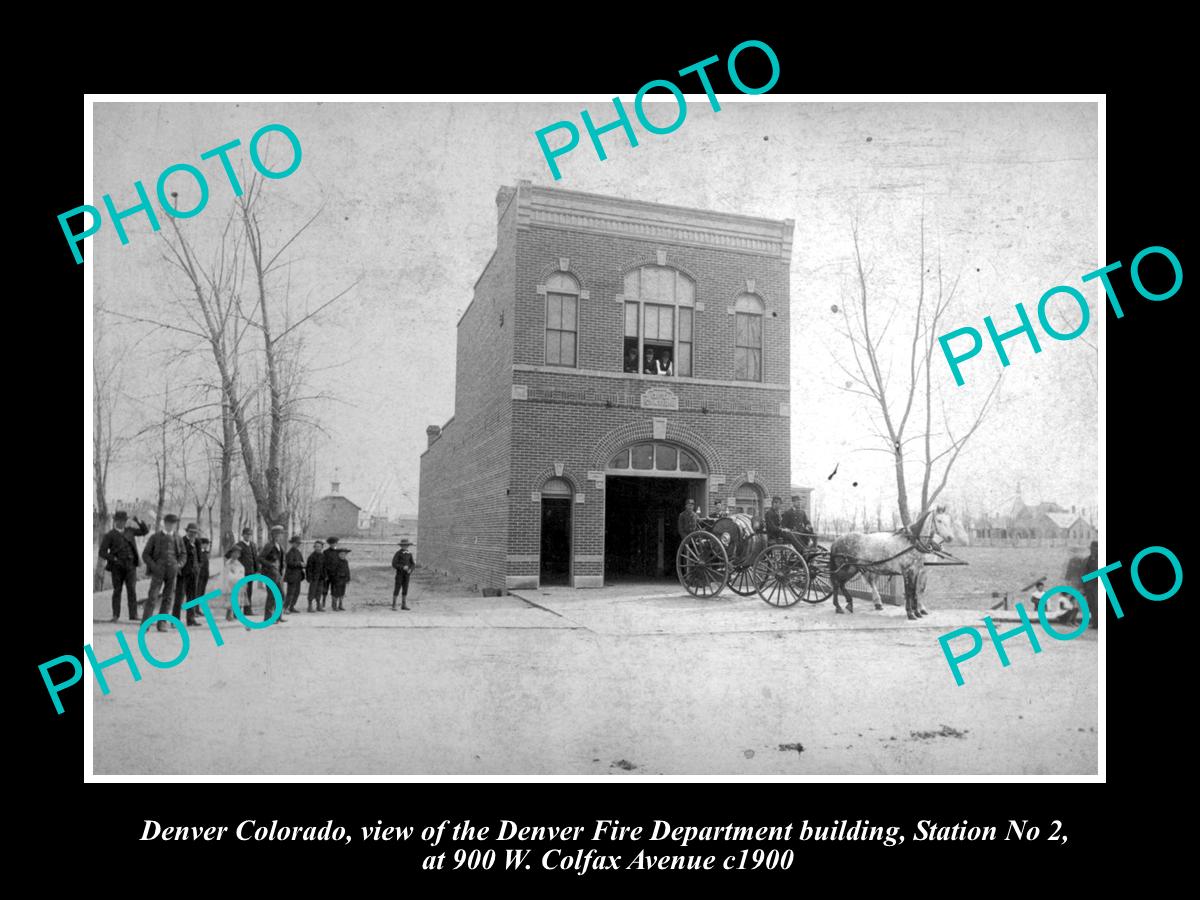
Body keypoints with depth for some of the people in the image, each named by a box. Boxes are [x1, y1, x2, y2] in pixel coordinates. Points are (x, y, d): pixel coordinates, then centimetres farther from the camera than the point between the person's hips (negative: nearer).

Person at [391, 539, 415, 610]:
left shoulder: (409, 554, 8)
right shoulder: (398, 553, -8)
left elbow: (413, 564, 9)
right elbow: (394, 564, -13)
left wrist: (410, 569, -12)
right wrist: (403, 567, -23)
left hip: (406, 574, 5)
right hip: (399, 573, -5)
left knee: (405, 589, 4)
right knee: (397, 589, -4)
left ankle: (403, 605, 10)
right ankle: (393, 605, 4)